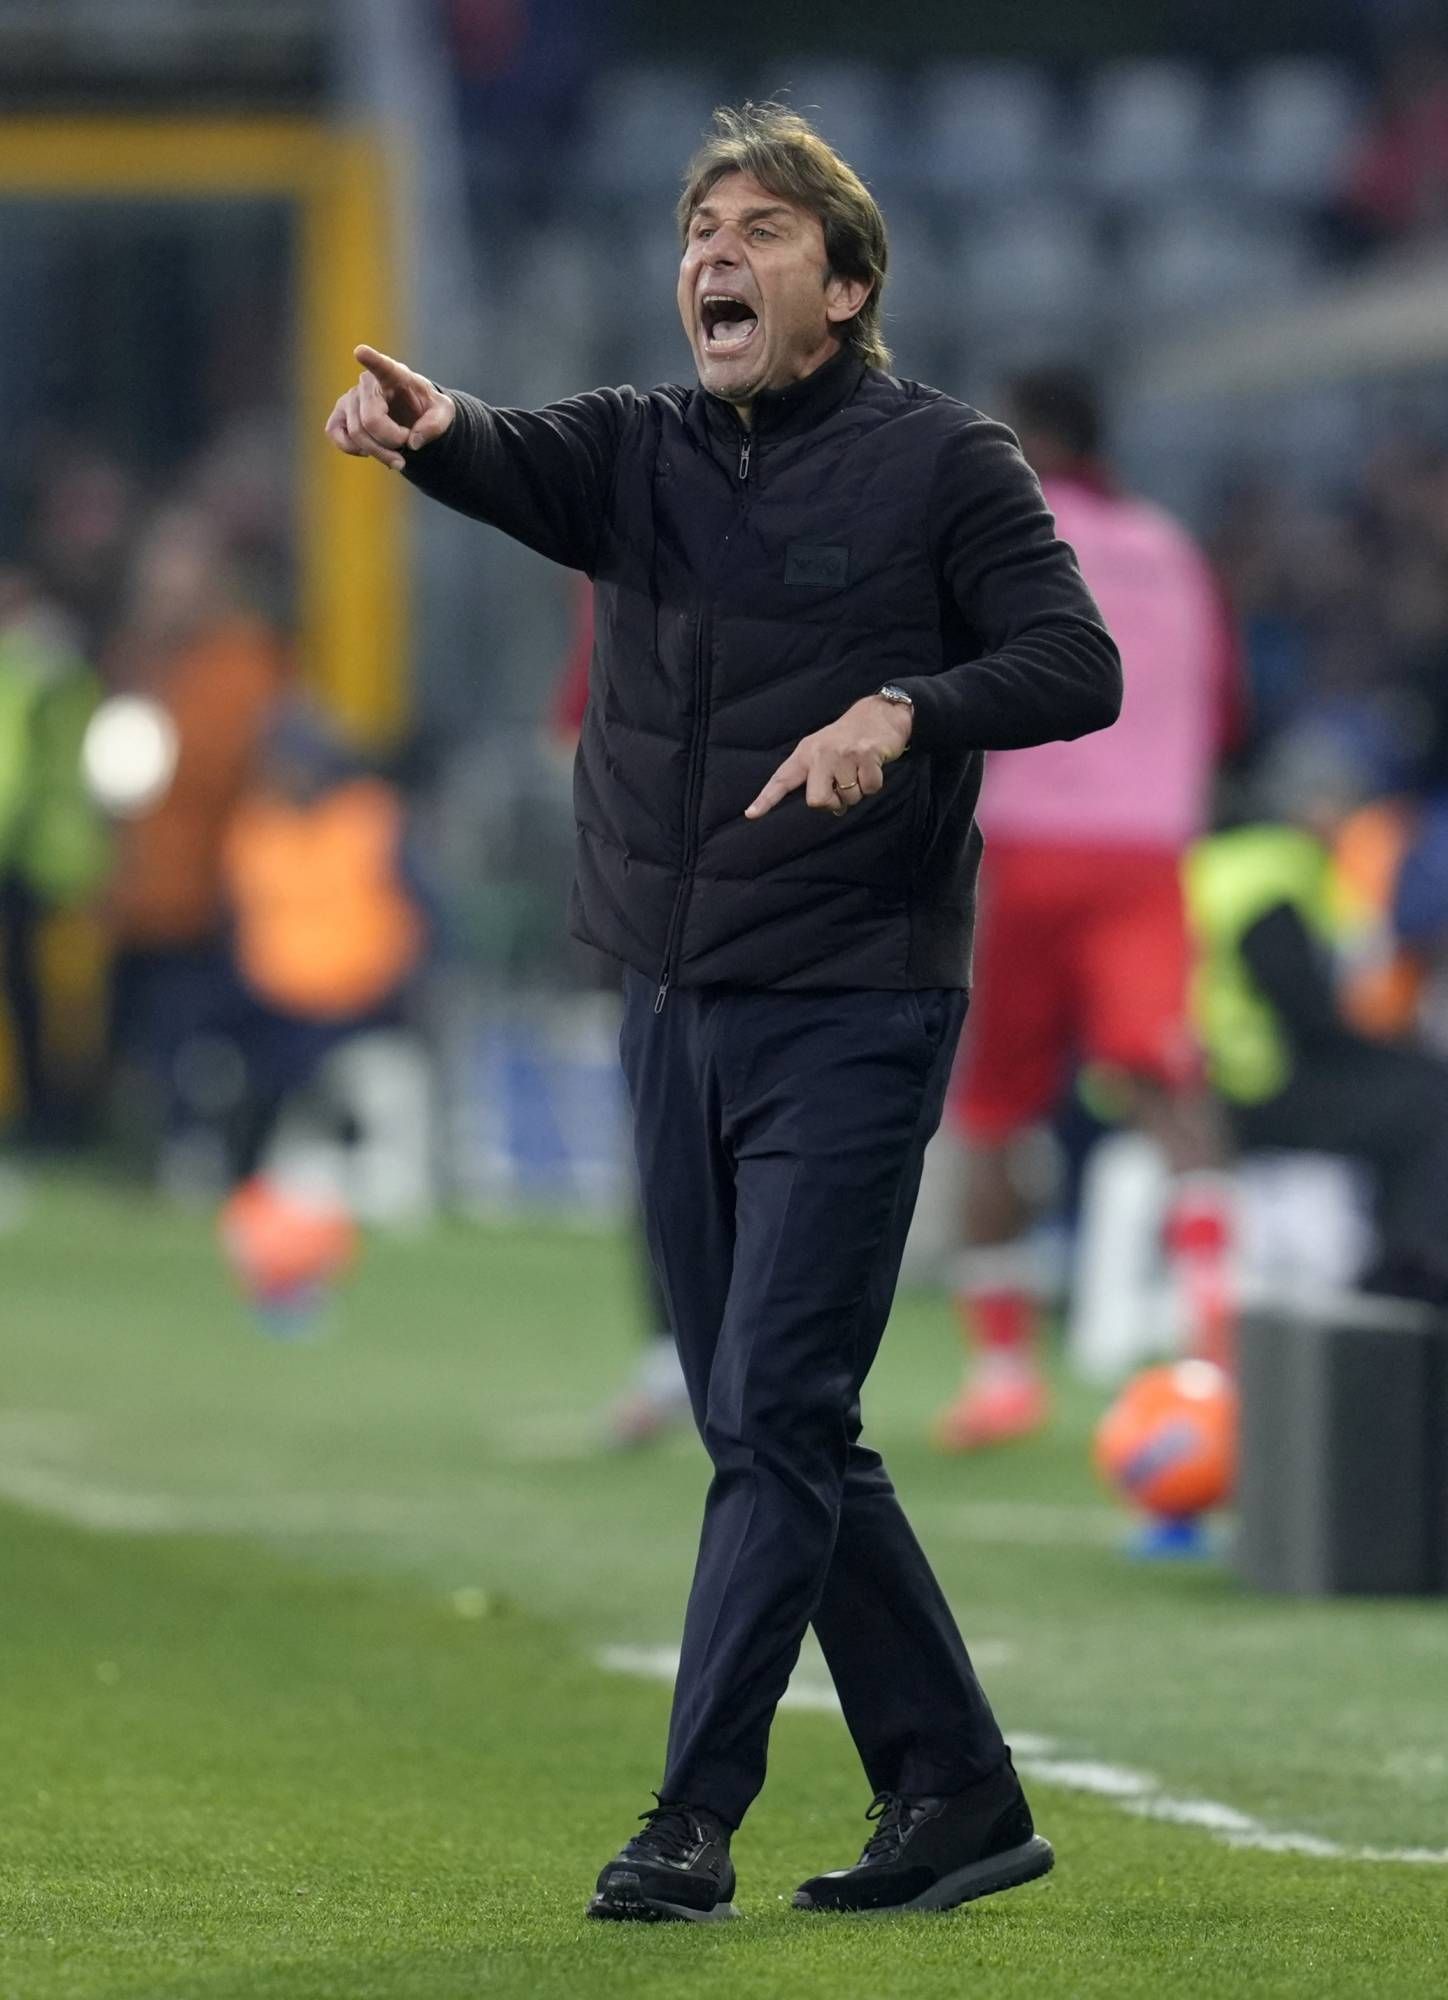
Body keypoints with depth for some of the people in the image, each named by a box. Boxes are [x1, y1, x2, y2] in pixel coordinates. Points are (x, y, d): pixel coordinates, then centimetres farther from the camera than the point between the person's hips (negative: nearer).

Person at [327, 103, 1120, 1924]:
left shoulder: (941, 462, -3)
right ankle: (954, 1794, 19)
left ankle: (692, 1821, -10)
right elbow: (512, 467, -13)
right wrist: (420, 423, -37)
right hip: (673, 1007, 6)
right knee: (778, 1432, 10)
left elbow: (1078, 664, -12)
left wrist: (905, 710, -30)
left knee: (771, 1413, -11)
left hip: (852, 1009, -6)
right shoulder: (640, 453, 8)